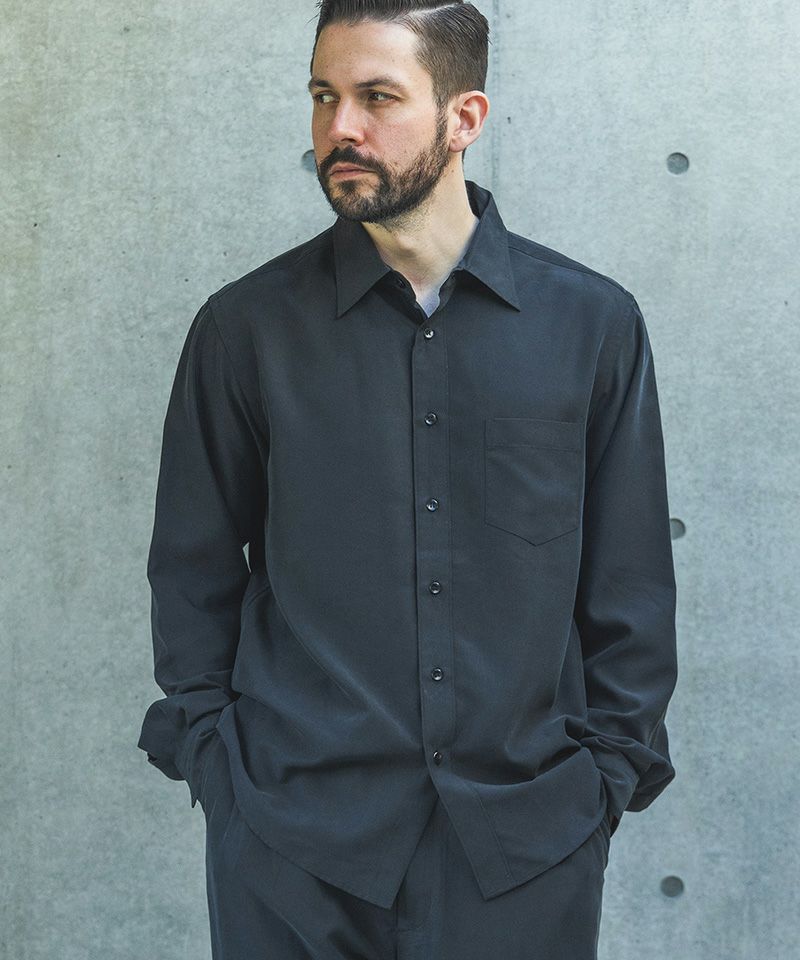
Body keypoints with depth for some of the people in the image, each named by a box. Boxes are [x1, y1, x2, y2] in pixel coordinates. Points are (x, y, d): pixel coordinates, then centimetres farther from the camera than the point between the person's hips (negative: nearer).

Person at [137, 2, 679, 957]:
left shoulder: (594, 323, 0)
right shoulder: (245, 327, 0)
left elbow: (630, 584, 4)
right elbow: (192, 572, 6)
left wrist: (609, 771, 1)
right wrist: (214, 756, 0)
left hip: (529, 835, 0)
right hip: (290, 829, 0)